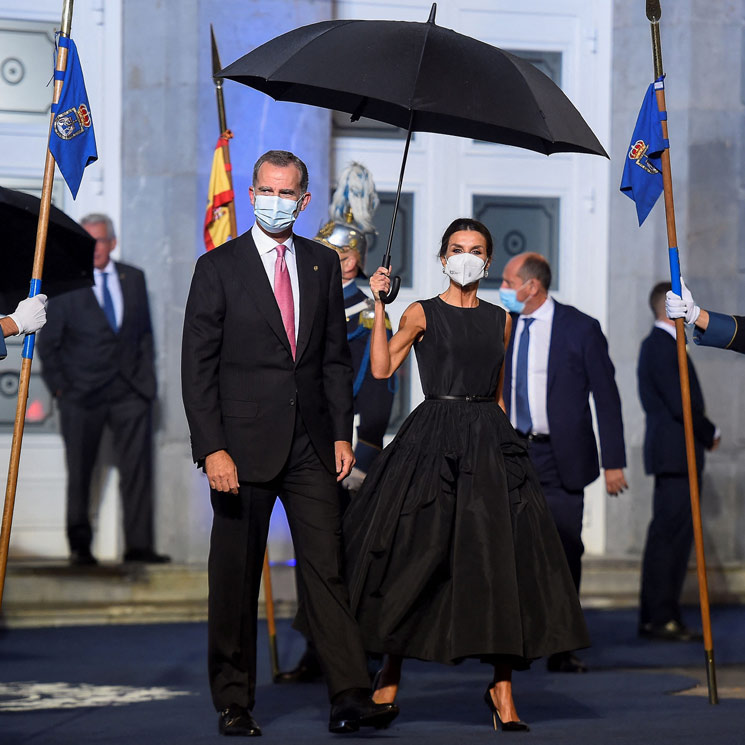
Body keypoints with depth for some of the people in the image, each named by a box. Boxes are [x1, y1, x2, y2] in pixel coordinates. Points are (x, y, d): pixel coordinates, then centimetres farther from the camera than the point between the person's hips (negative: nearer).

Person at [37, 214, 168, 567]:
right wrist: (60, 388, -4)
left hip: (129, 391, 2)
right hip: (82, 393, -2)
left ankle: (138, 545, -1)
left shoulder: (134, 278, 9)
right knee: (79, 473, 4)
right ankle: (79, 547, 14)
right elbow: (47, 343, 2)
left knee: (137, 469, -3)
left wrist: (146, 376, 7)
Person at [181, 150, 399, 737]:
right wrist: (212, 449, -12)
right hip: (243, 445, -3)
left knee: (327, 568, -3)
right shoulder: (219, 267, -1)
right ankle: (235, 705, 12)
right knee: (235, 580, 3)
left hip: (311, 445, 3)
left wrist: (342, 433, 4)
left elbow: (335, 356, 14)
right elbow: (197, 365, -4)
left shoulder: (323, 264, 11)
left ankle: (351, 698, -7)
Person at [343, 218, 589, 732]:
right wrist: (380, 305, -12)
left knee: (501, 558, -6)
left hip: (489, 440, 3)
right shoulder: (422, 314, 3)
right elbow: (382, 368, -9)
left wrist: (501, 439, 13)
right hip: (434, 439, -3)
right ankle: (391, 673, 14)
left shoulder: (500, 319, 14)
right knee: (417, 551, -2)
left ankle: (503, 687, -4)